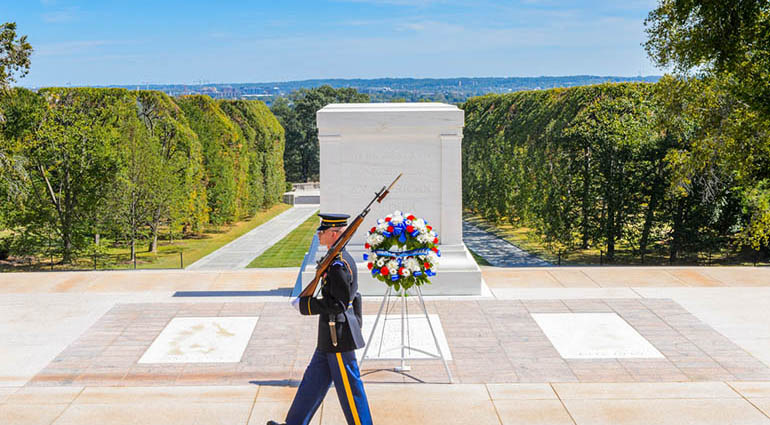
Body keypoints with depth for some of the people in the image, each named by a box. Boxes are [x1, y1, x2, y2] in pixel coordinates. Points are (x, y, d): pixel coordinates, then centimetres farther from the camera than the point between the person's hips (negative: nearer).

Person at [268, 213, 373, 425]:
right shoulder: (341, 258, 10)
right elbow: (348, 296, 18)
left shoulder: (339, 264, -22)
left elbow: (338, 304, -24)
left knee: (349, 386, 0)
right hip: (332, 336, 10)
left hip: (338, 337, -10)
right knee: (315, 378, 17)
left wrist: (304, 304, -16)